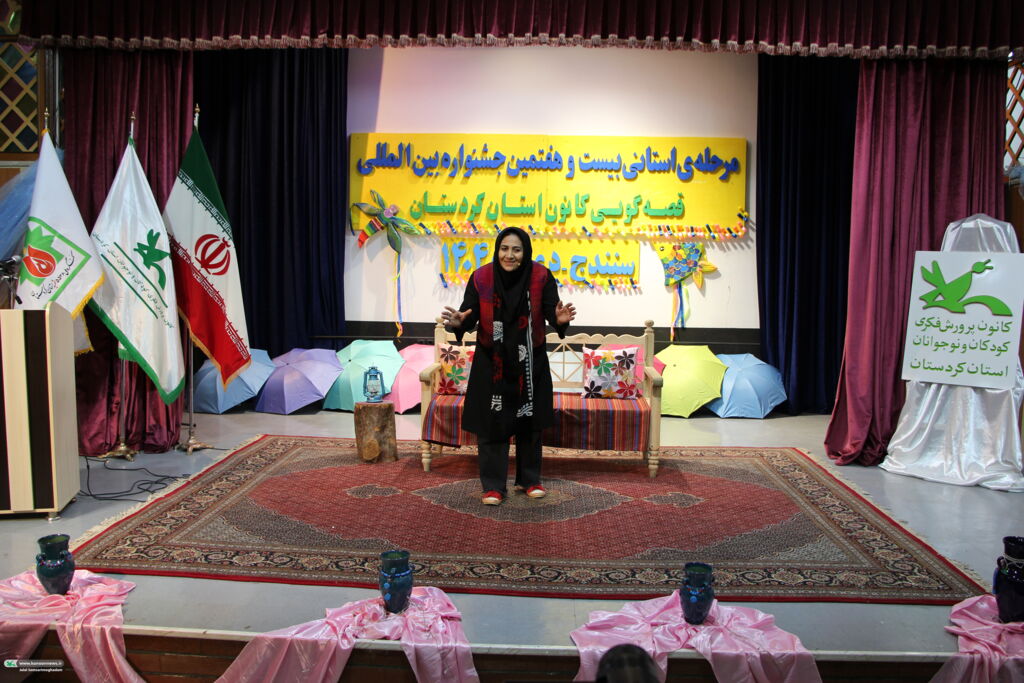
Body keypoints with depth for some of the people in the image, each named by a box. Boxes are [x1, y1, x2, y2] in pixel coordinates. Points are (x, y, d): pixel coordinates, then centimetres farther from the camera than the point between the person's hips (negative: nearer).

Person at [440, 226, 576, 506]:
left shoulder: (541, 277, -11)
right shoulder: (481, 277, -12)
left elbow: (551, 311, -14)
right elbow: (470, 316, -11)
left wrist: (560, 319, -38)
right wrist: (458, 322, -34)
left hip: (529, 361, 1)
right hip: (491, 361, -1)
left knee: (529, 421, 11)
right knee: (491, 422, 0)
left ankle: (529, 480, 28)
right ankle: (493, 486, 13)